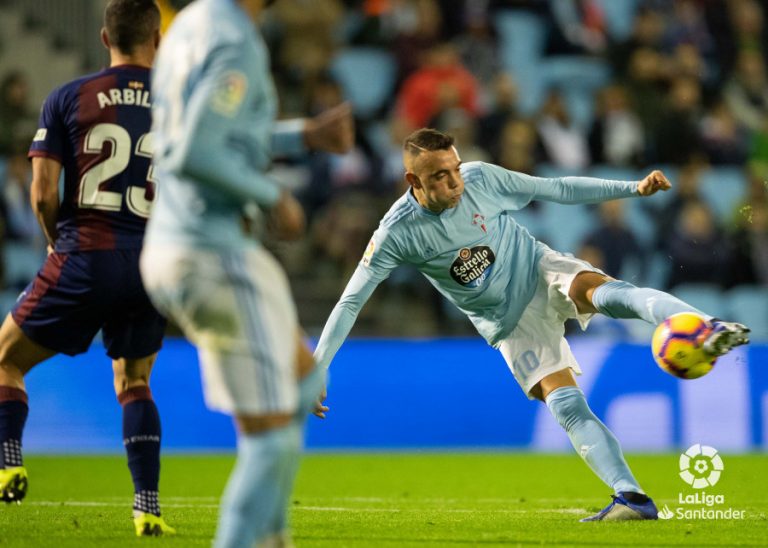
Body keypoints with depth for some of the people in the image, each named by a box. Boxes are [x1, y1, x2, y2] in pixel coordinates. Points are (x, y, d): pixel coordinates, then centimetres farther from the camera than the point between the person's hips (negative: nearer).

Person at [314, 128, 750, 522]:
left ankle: (712, 332, -55)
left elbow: (557, 189, -3)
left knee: (608, 292, -33)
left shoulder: (480, 178, -13)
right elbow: (350, 302, -12)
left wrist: (634, 188, -8)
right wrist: (316, 370, -17)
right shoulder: (398, 233, -17)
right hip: (512, 322, 0)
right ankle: (633, 499, -22)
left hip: (542, 271, 0)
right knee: (565, 403, -19)